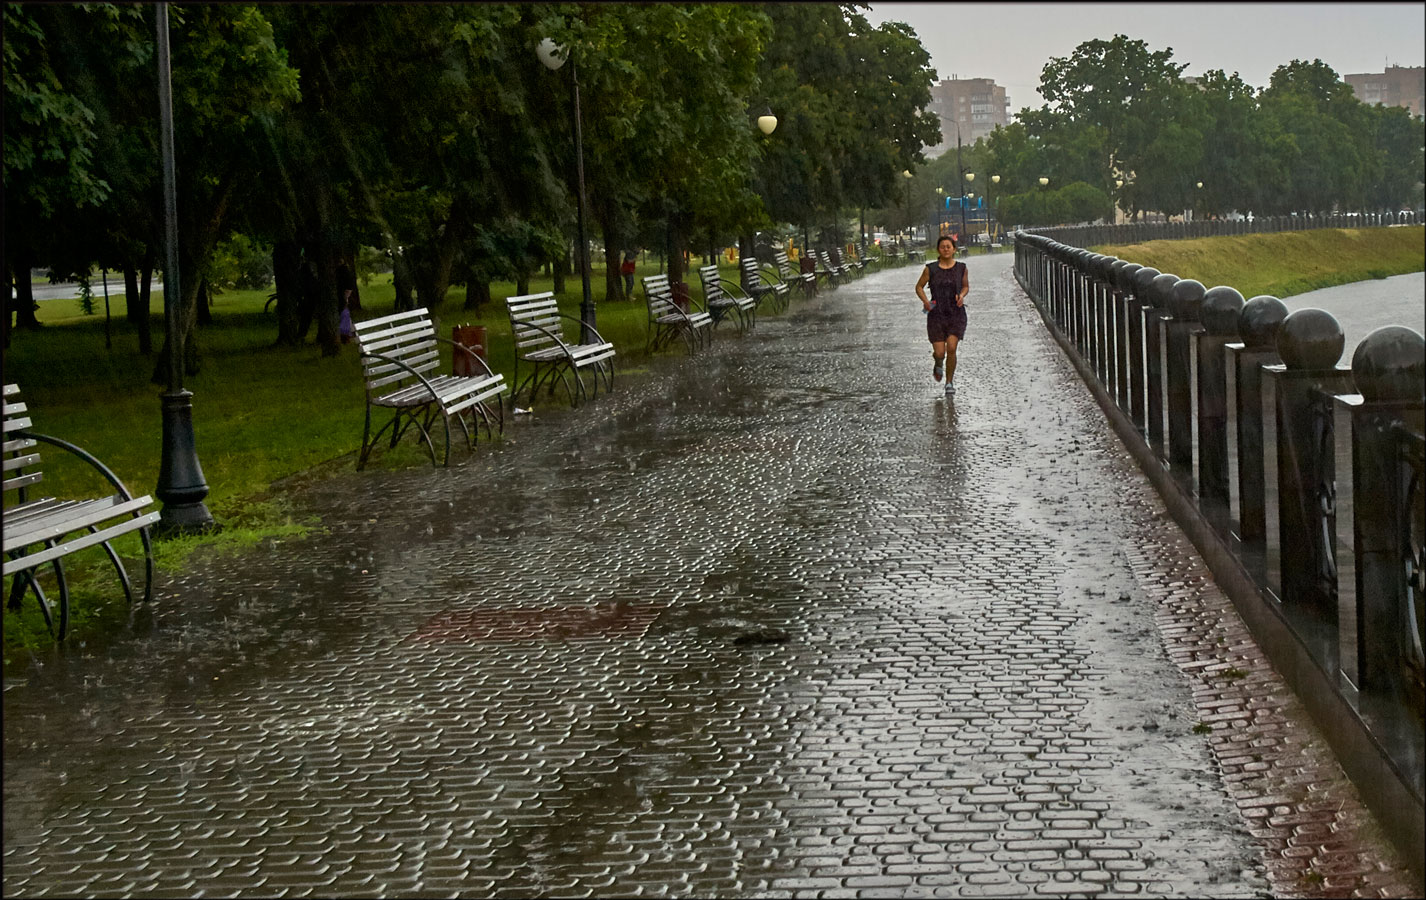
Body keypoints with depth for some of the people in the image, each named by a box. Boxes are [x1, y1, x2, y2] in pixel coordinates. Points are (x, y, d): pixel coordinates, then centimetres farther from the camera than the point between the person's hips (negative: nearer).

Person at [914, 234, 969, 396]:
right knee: (939, 353, -4)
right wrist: (925, 301, -9)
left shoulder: (961, 268, 1)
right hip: (937, 314, 0)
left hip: (956, 315, 0)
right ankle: (938, 363, 36)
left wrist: (962, 296, -5)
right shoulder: (930, 269, -3)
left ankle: (949, 382, 4)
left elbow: (966, 286, 17)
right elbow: (919, 286, 8)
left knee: (951, 348, -16)